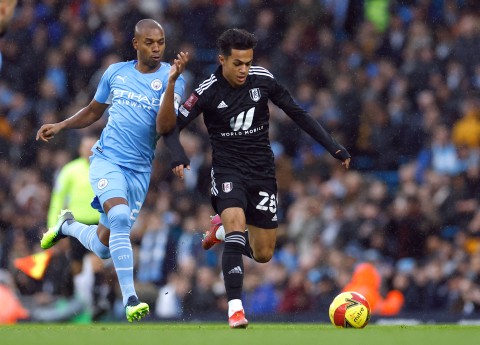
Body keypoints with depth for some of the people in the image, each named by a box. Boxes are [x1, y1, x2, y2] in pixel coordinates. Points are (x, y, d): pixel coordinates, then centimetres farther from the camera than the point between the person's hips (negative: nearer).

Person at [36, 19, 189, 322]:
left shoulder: (171, 78, -5)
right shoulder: (116, 72, 4)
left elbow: (164, 128, -19)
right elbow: (94, 111, 22)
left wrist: (171, 82, -27)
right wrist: (60, 126, 10)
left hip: (140, 169, 1)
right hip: (107, 158, -1)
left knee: (105, 247, 7)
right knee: (119, 216, -29)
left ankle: (68, 226, 41)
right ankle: (130, 298, -27)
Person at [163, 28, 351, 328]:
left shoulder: (263, 80, -6)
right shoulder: (208, 92, -13)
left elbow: (298, 114, 5)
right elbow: (172, 126, -9)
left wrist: (333, 147, 0)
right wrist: (178, 155, -30)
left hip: (262, 172, 3)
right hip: (228, 171, -3)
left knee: (263, 254, 6)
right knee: (236, 225, -31)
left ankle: (223, 229, 38)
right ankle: (235, 306, -29)